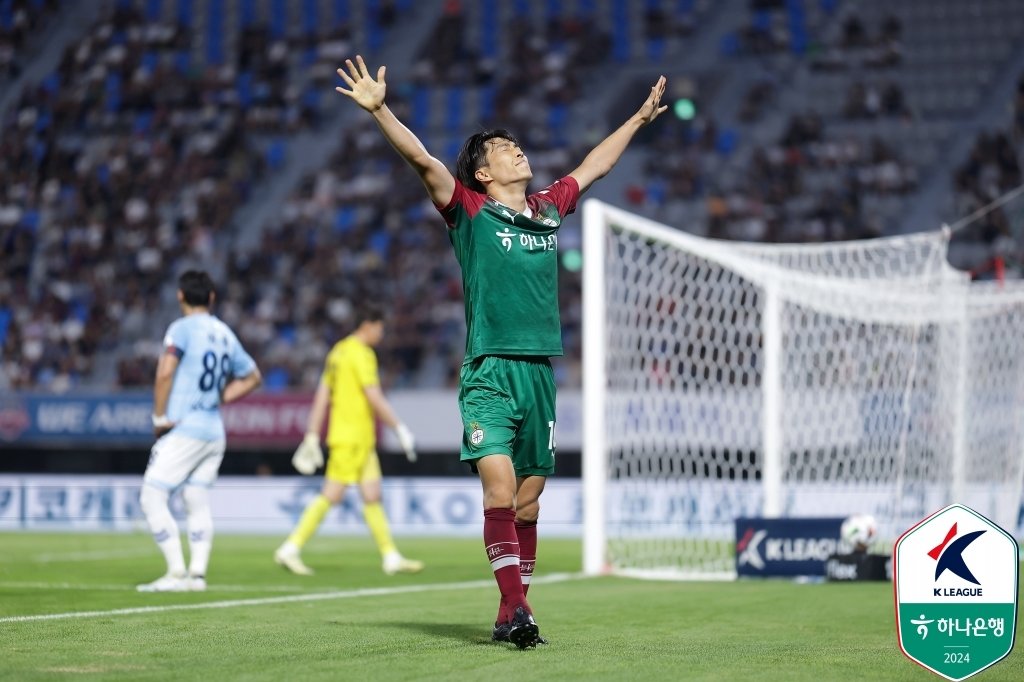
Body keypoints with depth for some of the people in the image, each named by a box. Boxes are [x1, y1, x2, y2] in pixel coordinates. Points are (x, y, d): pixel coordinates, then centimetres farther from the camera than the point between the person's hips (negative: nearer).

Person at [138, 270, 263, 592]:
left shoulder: (183, 328, -7)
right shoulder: (225, 333, 13)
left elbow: (165, 373, -19)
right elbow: (252, 377, 24)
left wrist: (159, 417, -11)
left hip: (184, 430, -7)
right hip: (215, 430, 7)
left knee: (152, 497, -4)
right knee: (197, 502, 11)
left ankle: (177, 573, -11)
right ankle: (197, 574, 4)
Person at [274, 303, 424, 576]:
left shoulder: (338, 351, 15)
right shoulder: (361, 354, -12)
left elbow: (321, 397, 15)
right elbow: (374, 397, -18)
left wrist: (312, 437, 15)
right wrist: (401, 429, -13)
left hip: (362, 440, 10)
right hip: (351, 437, -10)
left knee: (372, 496, 8)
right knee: (331, 495, -8)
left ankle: (391, 557, 8)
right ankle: (291, 549, -5)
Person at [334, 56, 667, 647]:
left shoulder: (549, 209, 17)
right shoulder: (470, 210, 3)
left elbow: (594, 166, 32)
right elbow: (422, 159, -8)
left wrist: (639, 120, 41)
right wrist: (380, 110, -20)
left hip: (541, 373, 5)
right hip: (490, 372, -5)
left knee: (528, 501, 5)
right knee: (500, 491, -17)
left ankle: (511, 615, 11)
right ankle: (517, 607, -19)